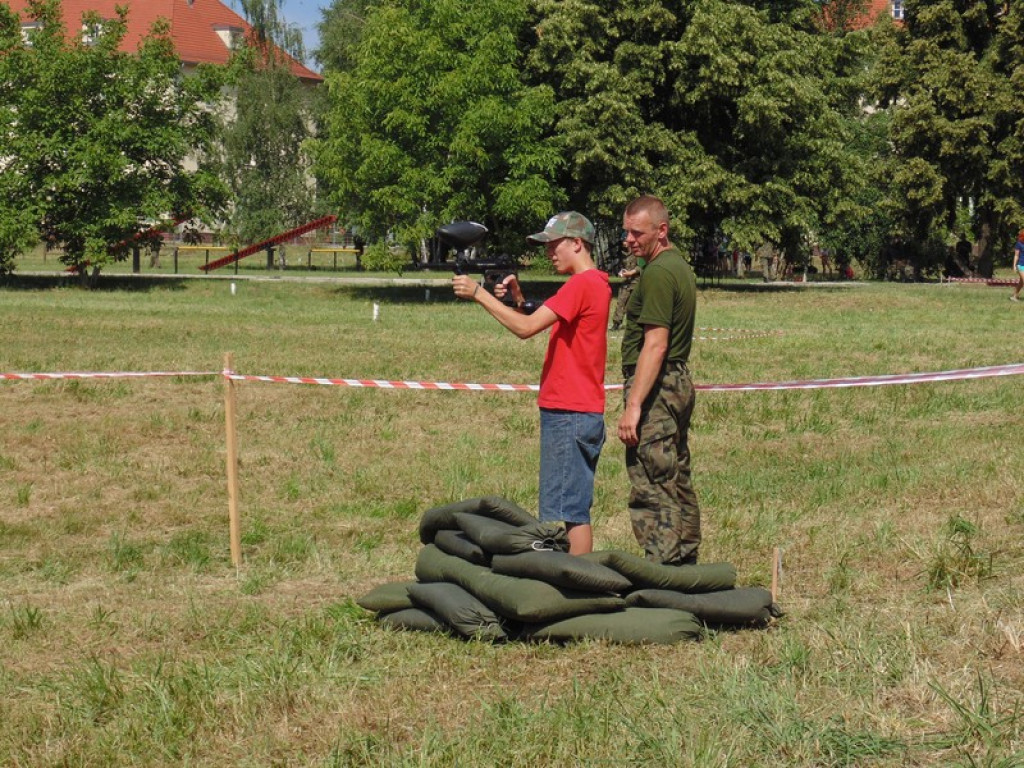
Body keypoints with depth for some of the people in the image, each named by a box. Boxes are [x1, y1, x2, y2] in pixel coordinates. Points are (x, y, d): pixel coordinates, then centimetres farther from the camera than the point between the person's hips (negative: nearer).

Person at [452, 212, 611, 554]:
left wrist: (479, 294, -15)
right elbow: (543, 324, 18)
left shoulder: (582, 285, -15)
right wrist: (519, 299, 3)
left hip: (569, 414, -10)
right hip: (583, 411, 10)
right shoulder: (596, 283, 17)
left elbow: (526, 328, -20)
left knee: (569, 510, -7)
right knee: (575, 508, 13)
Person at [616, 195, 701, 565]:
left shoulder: (657, 273, -16)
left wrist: (633, 405, -25)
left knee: (651, 491, -10)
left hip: (655, 386, -11)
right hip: (679, 383, 11)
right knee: (678, 485, 14)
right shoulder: (680, 265, 15)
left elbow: (655, 345, -23)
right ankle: (686, 566, 20)